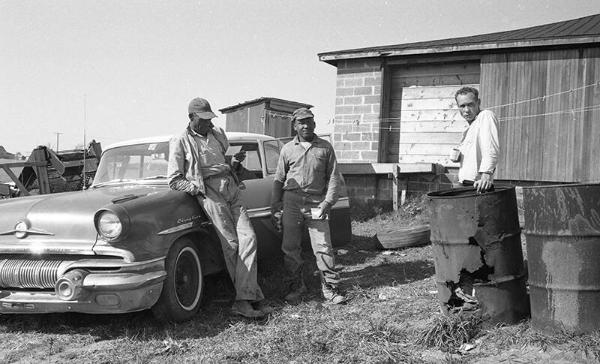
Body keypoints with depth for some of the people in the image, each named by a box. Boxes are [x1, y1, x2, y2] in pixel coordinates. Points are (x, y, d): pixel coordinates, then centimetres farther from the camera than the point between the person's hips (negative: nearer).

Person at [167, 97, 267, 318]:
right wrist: (197, 188, -8)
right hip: (209, 192, -5)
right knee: (231, 245, -9)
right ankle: (250, 294, 0)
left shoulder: (217, 134, 20)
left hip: (231, 190, 5)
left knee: (248, 238, -10)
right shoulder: (181, 142, 3)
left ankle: (243, 301, -12)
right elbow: (174, 180, 0)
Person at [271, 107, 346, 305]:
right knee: (290, 247, 3)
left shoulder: (325, 147, 7)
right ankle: (295, 286, 18)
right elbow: (279, 179, 14)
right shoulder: (288, 149, 11)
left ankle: (330, 287, 7)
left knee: (323, 247, -3)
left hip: (316, 203, -1)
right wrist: (274, 205, 6)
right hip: (292, 202, 2)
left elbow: (333, 178, 5)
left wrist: (327, 202, -7)